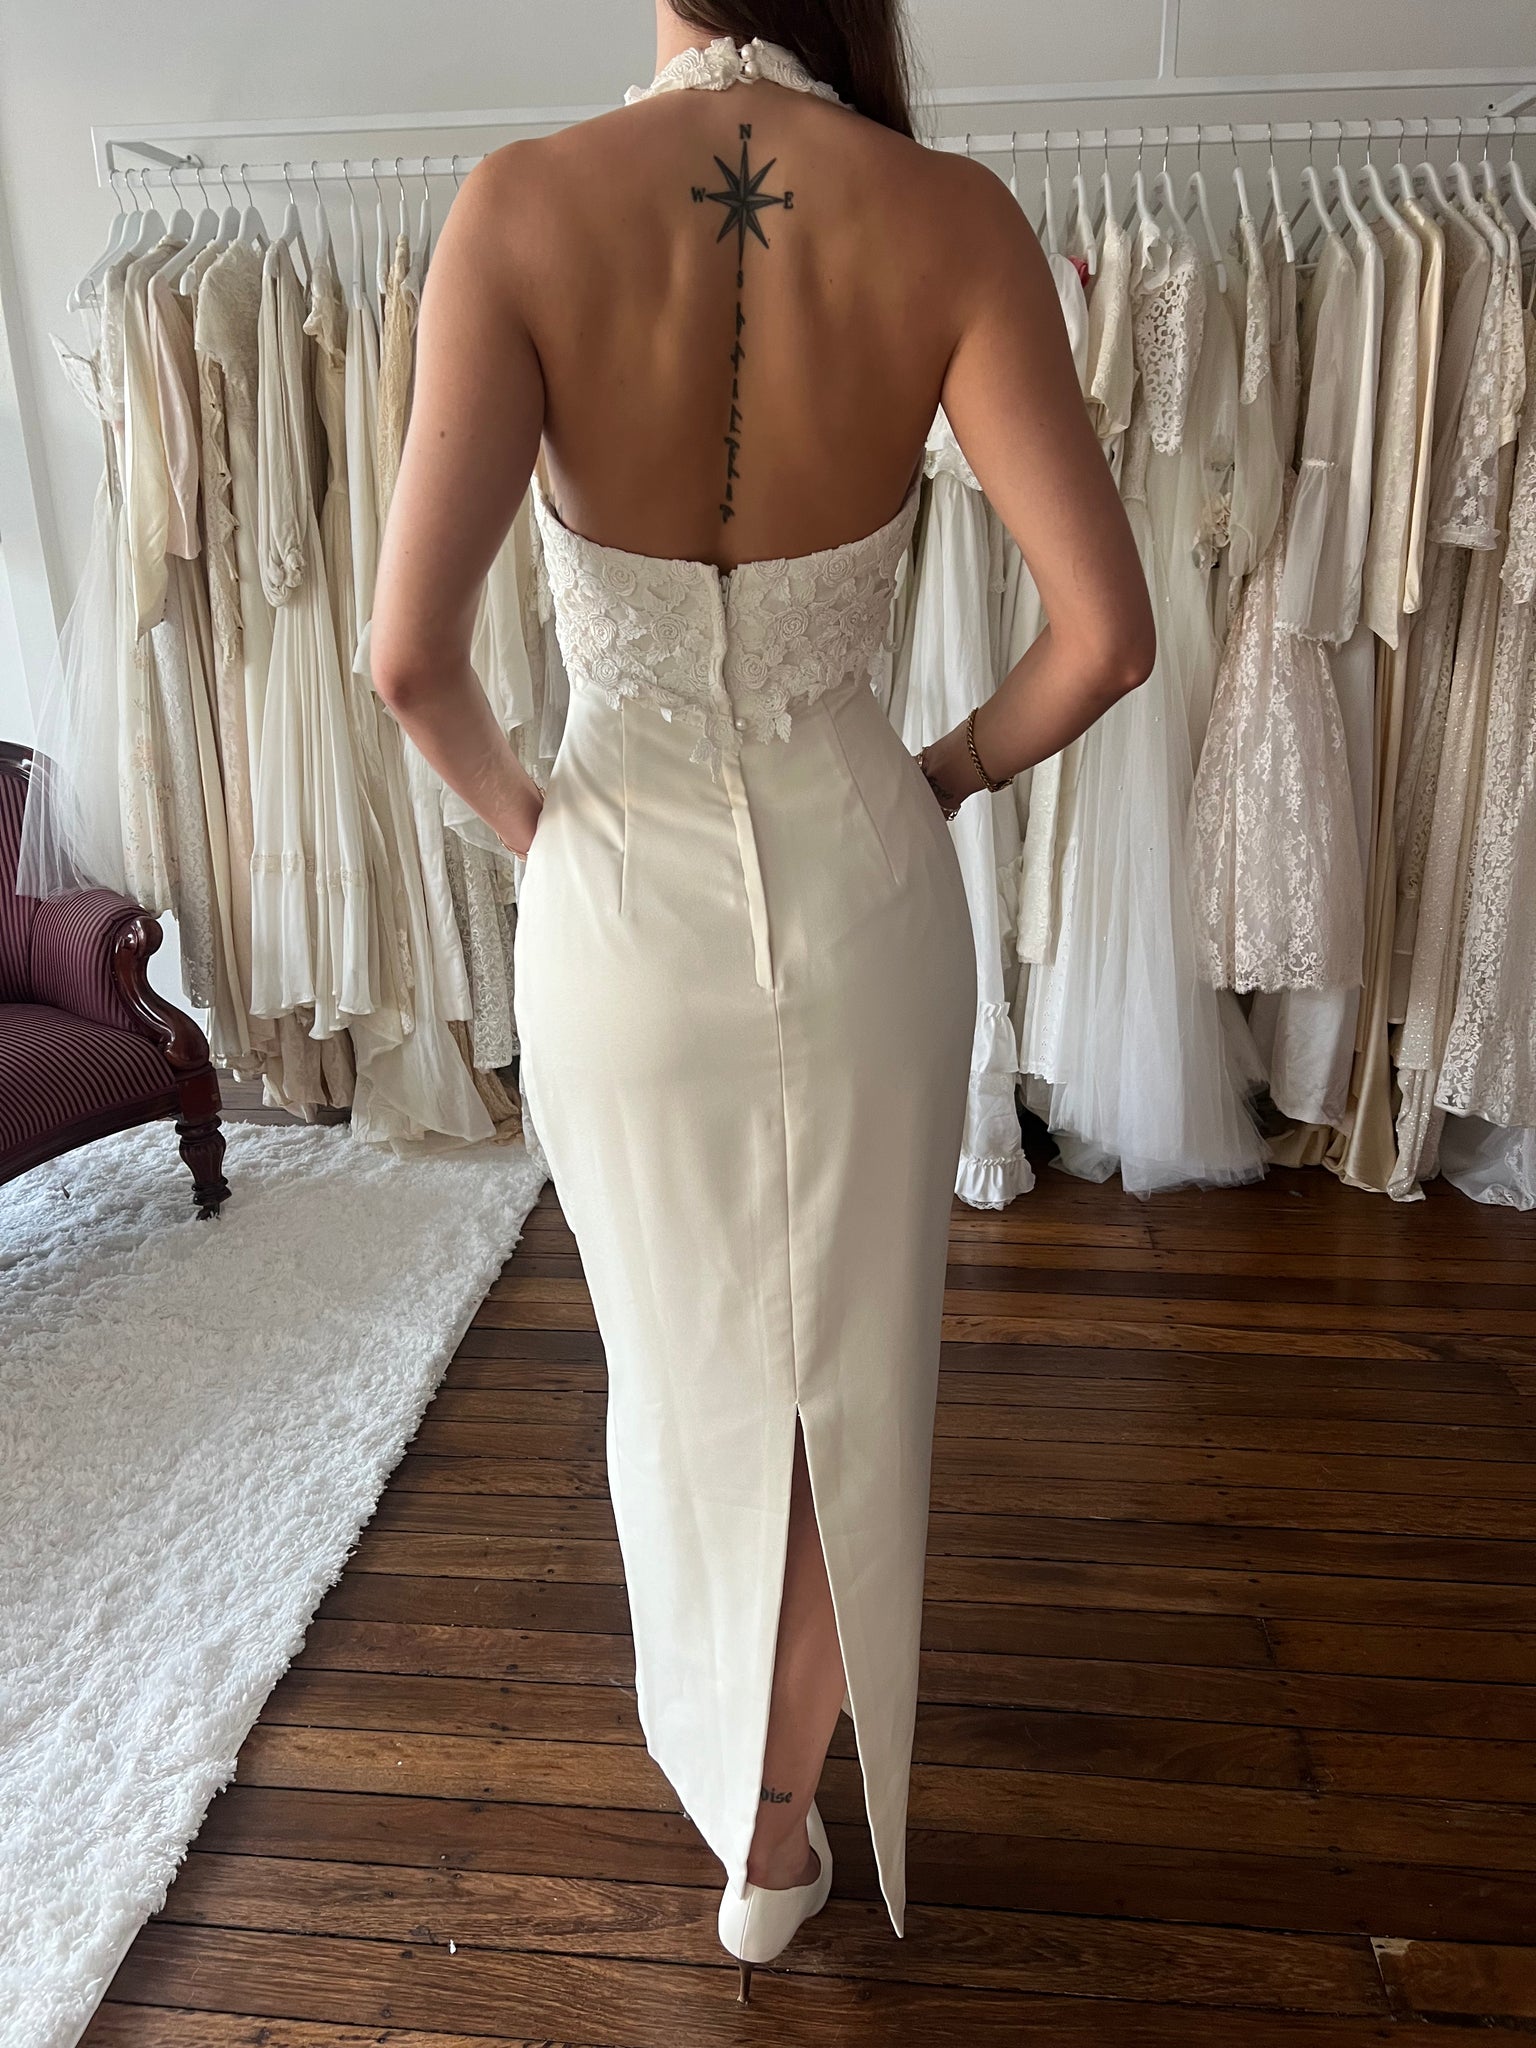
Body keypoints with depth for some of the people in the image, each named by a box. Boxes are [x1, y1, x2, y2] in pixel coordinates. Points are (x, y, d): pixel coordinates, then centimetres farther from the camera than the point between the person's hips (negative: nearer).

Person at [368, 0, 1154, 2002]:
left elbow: (413, 655, -19)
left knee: (679, 1360, 25)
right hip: (860, 895, 0)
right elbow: (1105, 635, -15)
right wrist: (953, 768, 5)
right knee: (845, 1374, 20)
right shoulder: (950, 218, -9)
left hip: (622, 901, 1)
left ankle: (719, 1770, 53)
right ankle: (782, 1827, 41)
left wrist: (517, 802, 2)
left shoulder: (524, 204, -11)